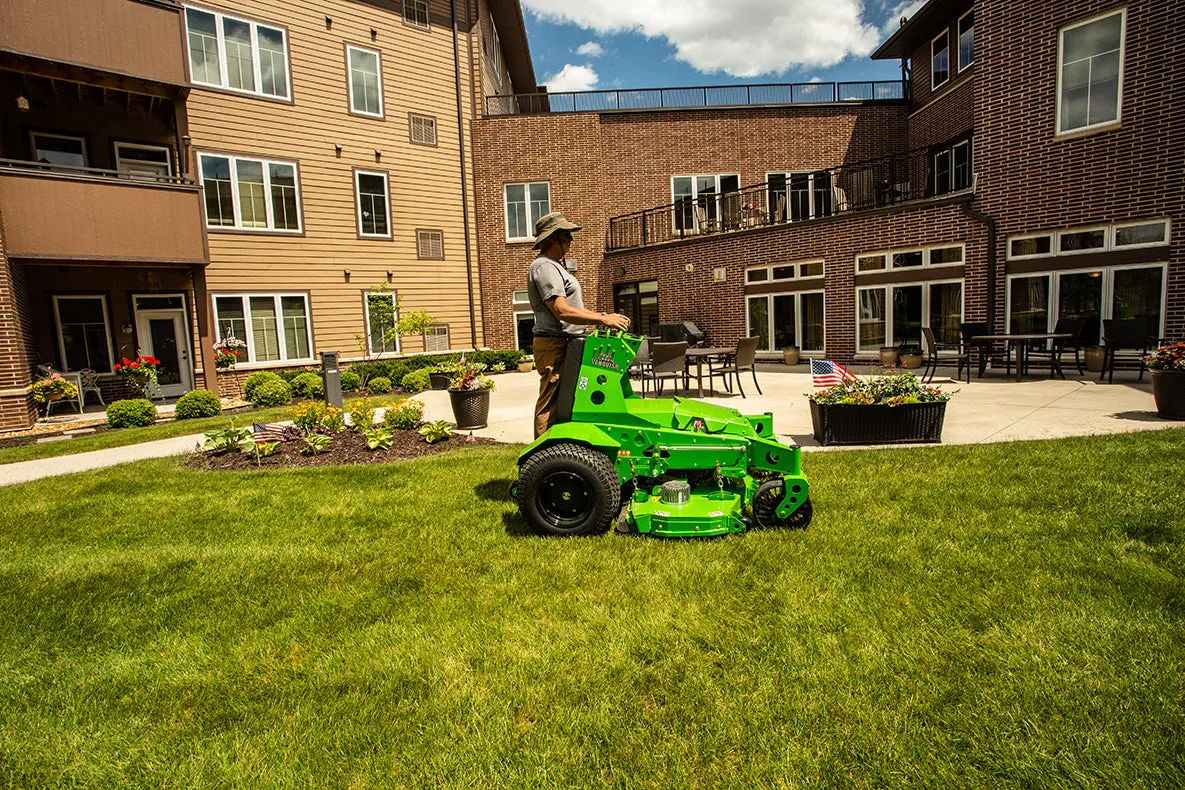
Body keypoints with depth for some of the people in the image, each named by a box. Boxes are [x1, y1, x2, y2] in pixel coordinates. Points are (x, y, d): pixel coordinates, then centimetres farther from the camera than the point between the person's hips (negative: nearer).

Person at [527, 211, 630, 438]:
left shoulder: (554, 266, 24)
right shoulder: (544, 267, -11)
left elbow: (573, 308, 25)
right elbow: (562, 311, -21)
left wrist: (603, 316, 13)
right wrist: (603, 320, -18)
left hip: (565, 344, 11)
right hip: (555, 344, -11)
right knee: (551, 404, -8)